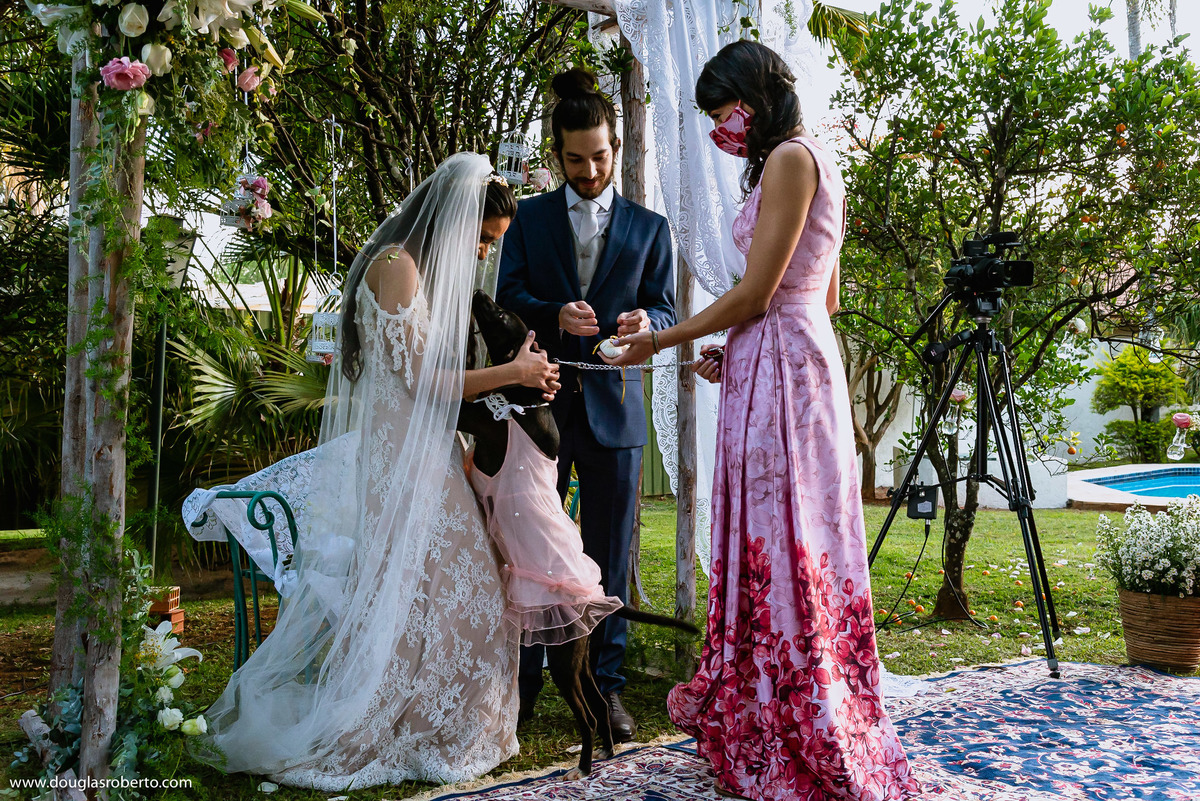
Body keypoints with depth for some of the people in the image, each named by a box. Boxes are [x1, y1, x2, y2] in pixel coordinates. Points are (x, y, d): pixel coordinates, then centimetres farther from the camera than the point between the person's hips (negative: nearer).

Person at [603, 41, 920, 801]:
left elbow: (755, 293, -15)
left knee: (775, 536, -5)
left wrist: (660, 340, -5)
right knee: (796, 535, 12)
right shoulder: (813, 162, 21)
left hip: (779, 367, -10)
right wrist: (735, 352, 18)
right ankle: (752, 707, 23)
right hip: (802, 358, 10)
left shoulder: (790, 157, -9)